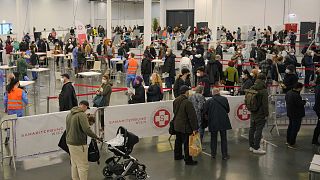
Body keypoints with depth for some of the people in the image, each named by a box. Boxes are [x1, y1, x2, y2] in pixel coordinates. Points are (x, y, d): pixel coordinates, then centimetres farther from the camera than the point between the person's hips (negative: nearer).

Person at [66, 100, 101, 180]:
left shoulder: (69, 114, 11)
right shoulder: (82, 115, -17)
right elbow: (87, 129, -25)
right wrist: (96, 137, -17)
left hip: (70, 142, 9)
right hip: (79, 144, -9)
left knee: (74, 164, 16)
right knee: (83, 165, -2)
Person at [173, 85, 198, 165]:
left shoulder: (176, 101, 3)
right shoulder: (187, 102, -23)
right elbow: (192, 116, -21)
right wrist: (194, 128, -17)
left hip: (177, 125, 9)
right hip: (185, 126, -8)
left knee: (178, 141, 22)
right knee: (187, 143, 0)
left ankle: (177, 155, 37)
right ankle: (188, 160, 7)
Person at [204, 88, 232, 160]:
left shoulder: (209, 101, -8)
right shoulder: (224, 99, -4)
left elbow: (205, 112, -3)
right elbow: (228, 110, 4)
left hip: (213, 122, 0)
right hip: (223, 121, 0)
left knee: (213, 138, 14)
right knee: (223, 138, 8)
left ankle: (213, 154, 19)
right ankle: (224, 155, 9)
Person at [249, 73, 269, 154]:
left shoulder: (252, 89, 4)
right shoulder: (263, 91, -18)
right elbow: (265, 104, -17)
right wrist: (266, 114, -10)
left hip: (253, 113, 8)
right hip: (260, 114, -7)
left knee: (252, 129, 15)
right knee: (259, 130, -2)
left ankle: (251, 146, 25)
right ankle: (256, 148, 2)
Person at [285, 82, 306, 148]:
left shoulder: (288, 93, 4)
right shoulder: (296, 95, -27)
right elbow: (300, 104, -26)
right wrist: (304, 101, -5)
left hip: (290, 113, 10)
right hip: (296, 115, -10)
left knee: (290, 127, 22)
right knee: (295, 129, -1)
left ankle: (288, 141, 35)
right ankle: (291, 144, 4)